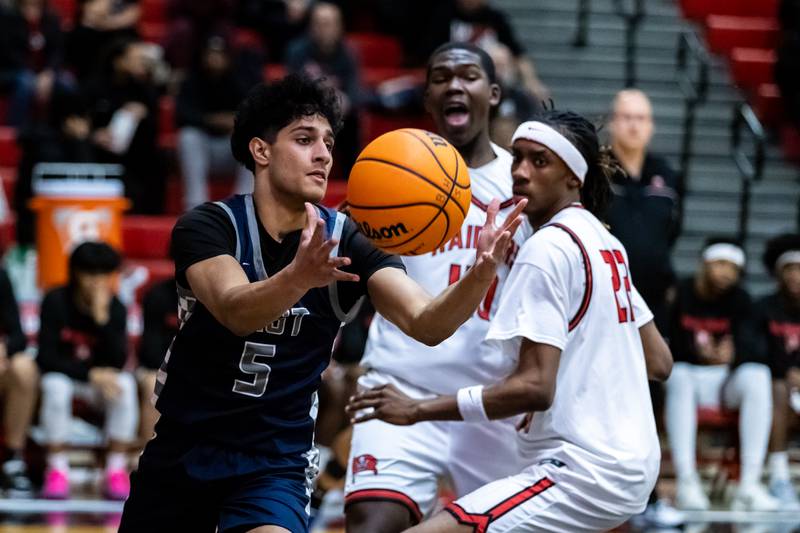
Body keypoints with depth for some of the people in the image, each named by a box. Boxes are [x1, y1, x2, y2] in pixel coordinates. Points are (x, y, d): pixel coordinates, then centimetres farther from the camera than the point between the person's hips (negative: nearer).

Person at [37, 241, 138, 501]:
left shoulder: (116, 308, -10)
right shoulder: (56, 302, -15)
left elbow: (118, 363, -19)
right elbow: (47, 358, -18)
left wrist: (103, 318, -30)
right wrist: (91, 375, -28)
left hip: (99, 379, 2)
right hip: (61, 374, -2)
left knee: (126, 385, -30)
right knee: (56, 386, -36)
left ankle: (117, 469, -23)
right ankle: (57, 469, -27)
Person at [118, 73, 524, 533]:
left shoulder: (347, 243, -6)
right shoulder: (206, 227, -12)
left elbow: (426, 324, -21)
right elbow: (235, 312, -32)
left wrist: (482, 274, -41)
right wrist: (298, 277, -53)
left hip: (276, 464, 0)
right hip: (180, 454, 1)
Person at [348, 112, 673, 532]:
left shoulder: (547, 249, -13)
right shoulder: (604, 242, 14)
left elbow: (534, 387, -20)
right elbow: (658, 363, 18)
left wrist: (417, 409, -17)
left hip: (583, 473, -10)